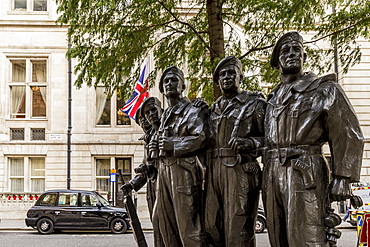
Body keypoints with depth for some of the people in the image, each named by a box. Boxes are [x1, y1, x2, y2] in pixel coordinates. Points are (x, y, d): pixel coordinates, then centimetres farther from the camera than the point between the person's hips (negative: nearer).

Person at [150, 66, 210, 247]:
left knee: (188, 225, -8)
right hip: (164, 170, 9)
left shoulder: (194, 110, -3)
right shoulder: (166, 114, 22)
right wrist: (157, 146, 10)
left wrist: (173, 145, -16)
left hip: (183, 170, -8)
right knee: (166, 225, 12)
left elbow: (202, 139, -17)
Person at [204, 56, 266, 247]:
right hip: (214, 172, 6)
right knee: (211, 227, 6)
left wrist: (248, 142, -19)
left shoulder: (254, 103, 4)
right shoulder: (214, 108, 21)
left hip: (240, 171, -6)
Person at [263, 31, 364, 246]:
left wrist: (342, 178, -14)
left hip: (305, 174, -6)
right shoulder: (274, 98, 20)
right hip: (273, 175, 6)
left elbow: (348, 136, -5)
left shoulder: (325, 90, 2)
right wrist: (267, 180, 15)